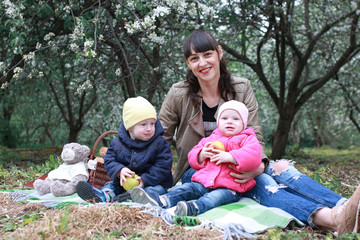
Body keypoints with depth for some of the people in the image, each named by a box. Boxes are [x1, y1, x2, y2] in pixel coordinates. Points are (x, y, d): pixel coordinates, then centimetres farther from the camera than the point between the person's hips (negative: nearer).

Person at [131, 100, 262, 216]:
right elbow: (192, 157, 22)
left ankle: (193, 209, -61)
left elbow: (253, 156, -14)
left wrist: (229, 157, -22)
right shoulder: (210, 139, 23)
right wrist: (202, 155, -3)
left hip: (229, 188, -6)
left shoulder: (247, 139, 7)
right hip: (204, 182, 6)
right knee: (187, 188, -15)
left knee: (216, 197, -34)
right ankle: (161, 201, -33)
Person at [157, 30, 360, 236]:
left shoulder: (242, 89, -1)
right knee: (261, 183, -34)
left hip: (236, 169, 4)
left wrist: (259, 165, -28)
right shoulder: (179, 95, -6)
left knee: (280, 168, -29)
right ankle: (334, 218, -56)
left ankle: (343, 209, -51)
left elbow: (256, 138, -6)